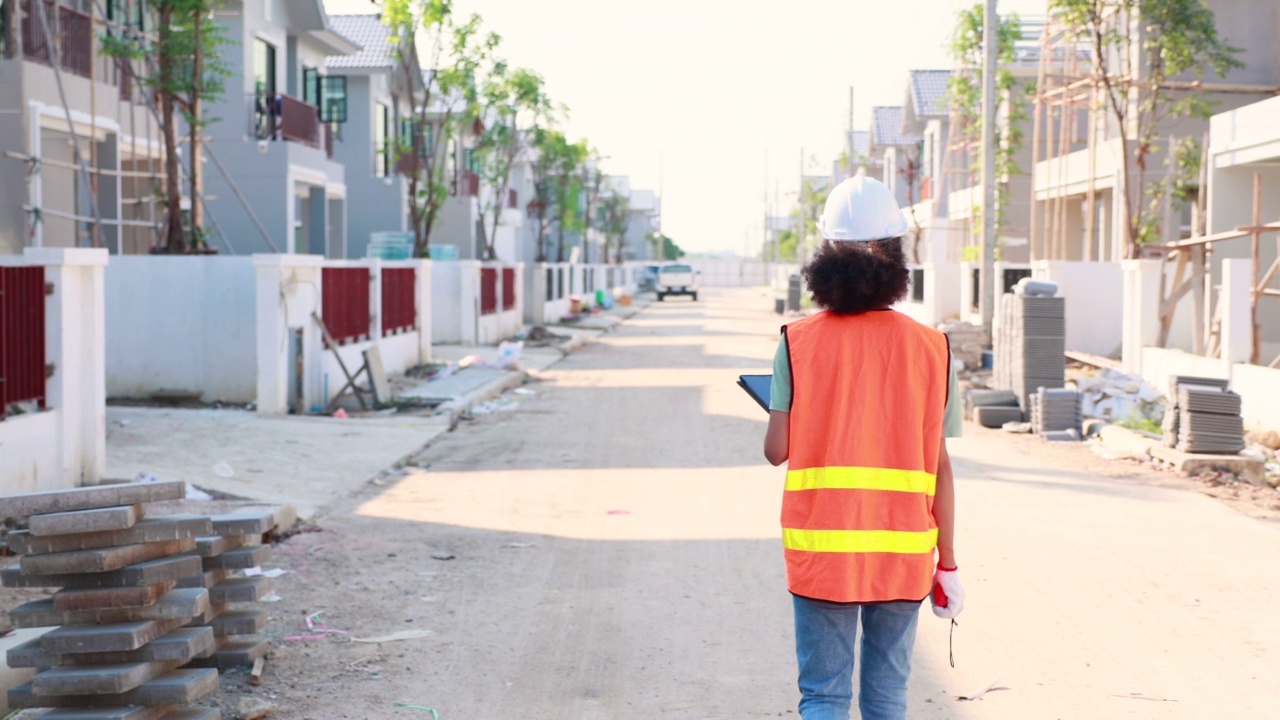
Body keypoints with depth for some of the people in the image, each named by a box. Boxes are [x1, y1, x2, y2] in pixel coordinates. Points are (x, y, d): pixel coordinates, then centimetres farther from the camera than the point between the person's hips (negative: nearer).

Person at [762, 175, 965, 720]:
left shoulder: (799, 342, -5)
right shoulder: (930, 348, -3)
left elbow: (776, 450, -6)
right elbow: (939, 466, -1)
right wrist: (947, 563, 7)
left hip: (821, 549, -1)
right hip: (902, 552, 1)